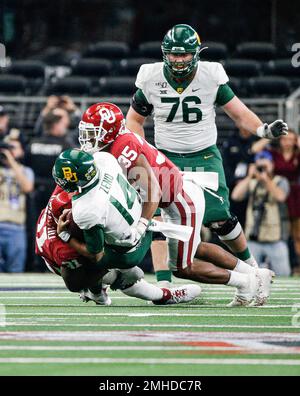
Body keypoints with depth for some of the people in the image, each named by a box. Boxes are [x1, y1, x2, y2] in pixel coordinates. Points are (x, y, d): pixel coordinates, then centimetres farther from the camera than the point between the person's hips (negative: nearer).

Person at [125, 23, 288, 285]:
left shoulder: (211, 76, -9)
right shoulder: (152, 79, -6)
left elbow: (239, 113, -2)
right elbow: (134, 119, 8)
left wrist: (264, 130, -20)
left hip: (205, 156, -1)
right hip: (167, 158, 1)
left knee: (220, 220, -10)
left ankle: (250, 266, 15)